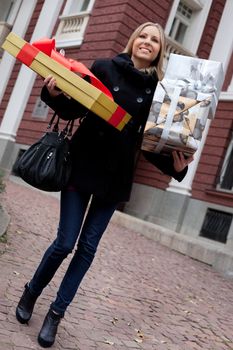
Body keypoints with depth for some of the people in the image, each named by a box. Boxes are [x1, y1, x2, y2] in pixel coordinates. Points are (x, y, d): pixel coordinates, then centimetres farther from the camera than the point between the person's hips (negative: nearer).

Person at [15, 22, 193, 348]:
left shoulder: (159, 90, 2)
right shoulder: (104, 68, -2)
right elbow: (74, 110, 1)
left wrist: (175, 166, -11)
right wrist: (54, 94, -18)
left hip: (117, 176, 2)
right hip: (83, 165, -2)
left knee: (88, 247, 6)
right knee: (65, 242, -1)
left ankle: (56, 313, 22)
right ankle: (30, 292, 27)